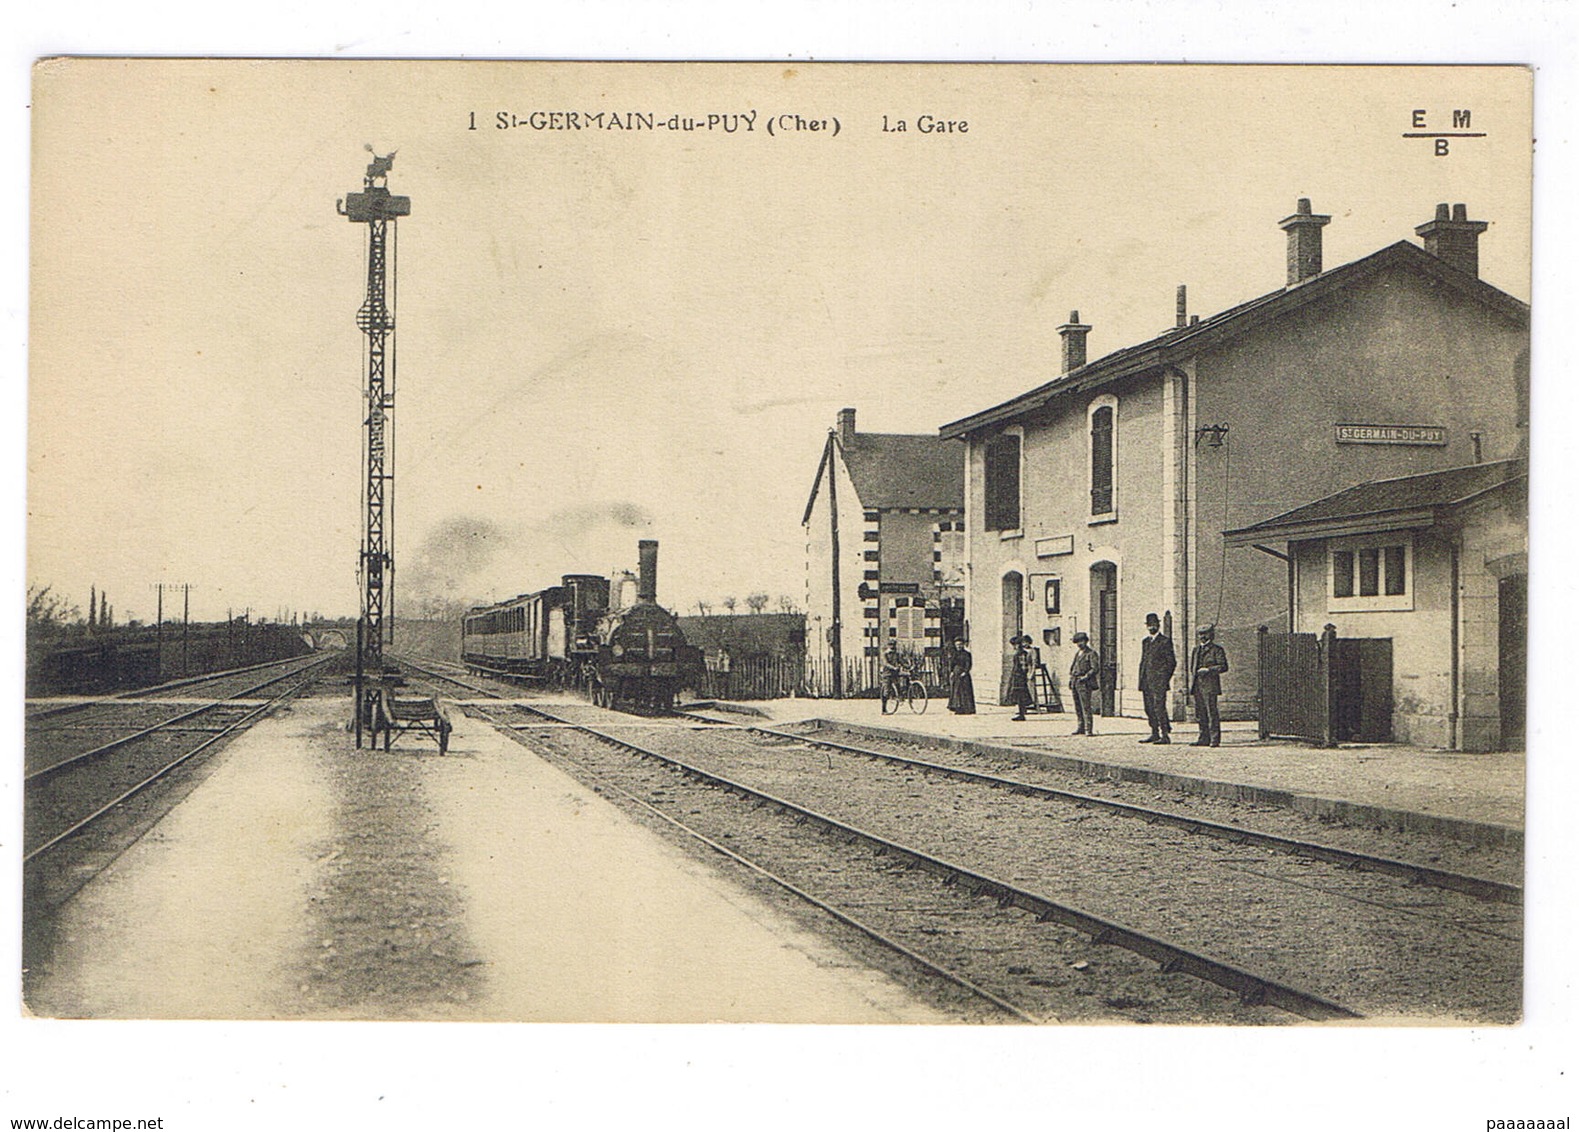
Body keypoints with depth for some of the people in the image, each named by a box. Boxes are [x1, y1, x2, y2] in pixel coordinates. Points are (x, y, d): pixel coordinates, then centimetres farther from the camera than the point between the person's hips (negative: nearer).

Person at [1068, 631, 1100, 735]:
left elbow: (1095, 669, -11)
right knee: (1078, 707, 9)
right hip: (1075, 683, 8)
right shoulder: (1078, 653, 19)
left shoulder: (1091, 653, -5)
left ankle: (1089, 729, -12)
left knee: (1086, 707, -11)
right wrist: (1071, 678, 15)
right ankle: (1081, 728, 14)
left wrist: (1085, 677, -17)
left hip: (1084, 683, -8)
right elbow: (1072, 667, 27)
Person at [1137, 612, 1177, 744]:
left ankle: (1166, 736, -8)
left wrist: (1165, 679, -8)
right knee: (1149, 708, 7)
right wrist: (1140, 680, 13)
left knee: (1159, 707, -11)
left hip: (1159, 681, -7)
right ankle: (1155, 734, 14)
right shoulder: (1145, 642, 19)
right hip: (1146, 682, 7)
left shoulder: (1165, 641, -2)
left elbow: (1172, 662, -4)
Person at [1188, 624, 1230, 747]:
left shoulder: (1217, 649, 1)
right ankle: (1204, 739, 13)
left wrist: (1208, 670, -16)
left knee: (1212, 713, -9)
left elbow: (1223, 666, -6)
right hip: (1197, 686, 7)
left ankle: (1215, 739, -7)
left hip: (1210, 686, -7)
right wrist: (1192, 682, 13)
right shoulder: (1196, 650, 21)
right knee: (1200, 714, 7)